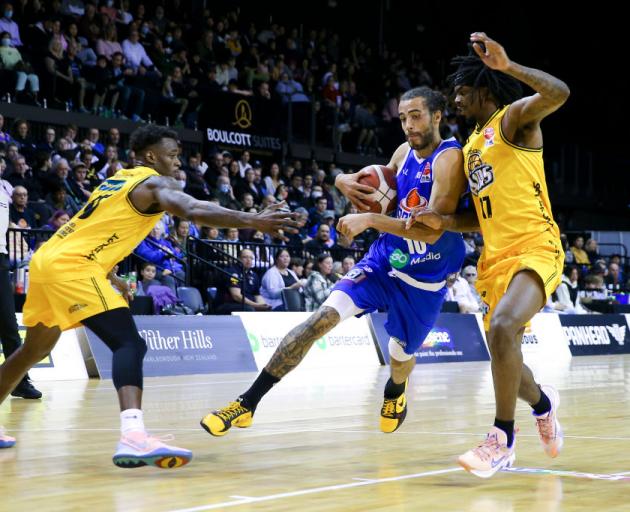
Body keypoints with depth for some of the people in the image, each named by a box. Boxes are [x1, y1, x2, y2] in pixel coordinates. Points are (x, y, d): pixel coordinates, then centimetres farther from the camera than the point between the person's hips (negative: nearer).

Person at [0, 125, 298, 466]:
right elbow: (194, 212, -23)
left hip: (48, 259, 10)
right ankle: (134, 437, -39)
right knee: (129, 344, -19)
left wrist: (110, 277, 43)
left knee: (36, 349, 26)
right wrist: (254, 221, -25)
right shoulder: (155, 183, -3)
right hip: (72, 267, -10)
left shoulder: (119, 180, 24)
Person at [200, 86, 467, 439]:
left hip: (424, 280, -4)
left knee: (401, 354, 15)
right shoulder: (404, 152, 1)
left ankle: (396, 391, 56)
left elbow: (432, 231, -30)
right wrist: (348, 183, -5)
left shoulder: (449, 159, -20)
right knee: (322, 318, -15)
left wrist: (369, 220, -34)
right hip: (383, 261, 4)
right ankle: (248, 402, -16)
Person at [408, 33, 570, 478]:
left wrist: (507, 66, -33)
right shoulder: (472, 145, 21)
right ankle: (543, 402, 44)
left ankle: (503, 437, -21)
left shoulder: (514, 117, -3)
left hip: (535, 248, -9)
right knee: (503, 351, 12)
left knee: (503, 327, -31)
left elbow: (558, 93, -25)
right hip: (496, 257, 9)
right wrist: (445, 223, 9)